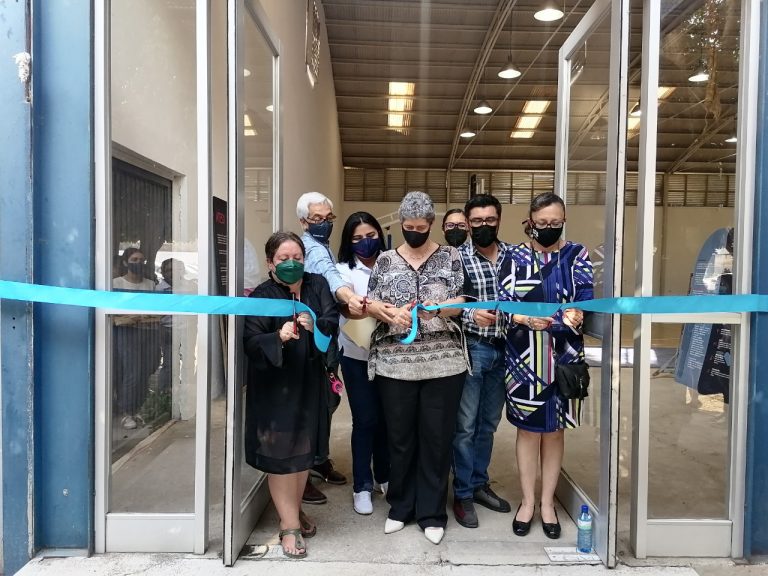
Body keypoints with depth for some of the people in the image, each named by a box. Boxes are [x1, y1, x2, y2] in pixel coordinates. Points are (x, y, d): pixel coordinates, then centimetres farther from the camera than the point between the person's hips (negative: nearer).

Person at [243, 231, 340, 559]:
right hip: (275, 386, -4)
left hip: (310, 382, 4)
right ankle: (290, 526, 15)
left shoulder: (317, 285, 2)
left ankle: (294, 511, 36)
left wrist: (315, 324, -28)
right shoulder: (261, 296, -10)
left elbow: (334, 321, -7)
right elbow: (250, 342, -16)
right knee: (280, 453, 1)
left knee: (304, 449, 16)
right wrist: (279, 338, -34)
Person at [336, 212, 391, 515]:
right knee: (365, 420, 2)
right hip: (357, 356, -2)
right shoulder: (345, 270, -2)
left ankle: (384, 476, 32)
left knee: (387, 417, 11)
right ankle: (362, 486, 18)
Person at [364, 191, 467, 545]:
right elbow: (370, 304, 4)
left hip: (443, 362, -1)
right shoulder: (386, 260, 9)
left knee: (437, 437, 6)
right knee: (399, 436, 10)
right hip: (394, 363, 1)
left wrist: (436, 309, -22)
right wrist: (391, 313, -17)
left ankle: (432, 513, 21)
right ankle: (400, 506, 28)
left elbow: (461, 302, -2)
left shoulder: (450, 257, 6)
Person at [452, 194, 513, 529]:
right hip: (471, 347, -4)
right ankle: (462, 494, 18)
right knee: (465, 425, 4)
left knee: (489, 423, 17)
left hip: (503, 349, 4)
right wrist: (471, 314, -26)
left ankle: (479, 484, 33)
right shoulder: (457, 257, -5)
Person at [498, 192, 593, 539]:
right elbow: (504, 302, -6)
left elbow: (585, 297, -6)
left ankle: (547, 503, 26)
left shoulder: (576, 255, 4)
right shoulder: (515, 256, 2)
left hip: (563, 355, 1)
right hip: (524, 355, -1)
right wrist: (526, 319, -26)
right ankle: (527, 501, 23)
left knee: (554, 429, 11)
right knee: (528, 428, 7)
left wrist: (576, 314, -29)